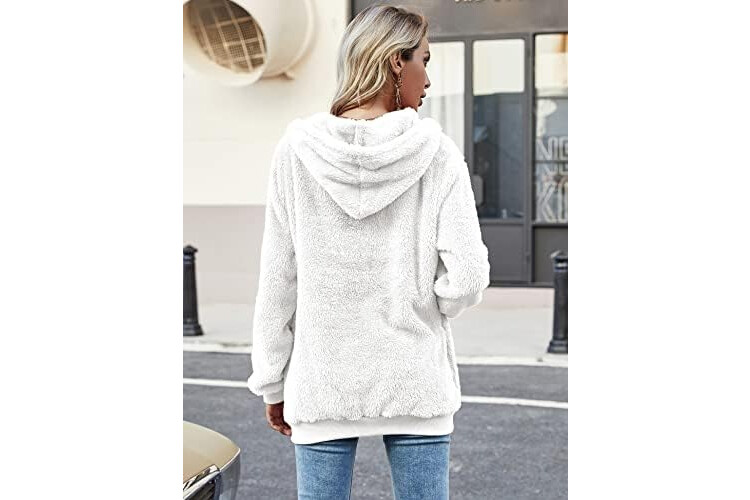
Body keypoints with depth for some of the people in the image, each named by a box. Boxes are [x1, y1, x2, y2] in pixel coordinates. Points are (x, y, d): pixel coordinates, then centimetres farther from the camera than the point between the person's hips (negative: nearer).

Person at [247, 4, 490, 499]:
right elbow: (468, 277, -11)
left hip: (322, 383, 1)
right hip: (416, 382, 0)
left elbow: (278, 280, -1)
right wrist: (417, 317, 9)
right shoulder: (435, 151, -8)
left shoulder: (298, 149, -5)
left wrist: (272, 382, 8)